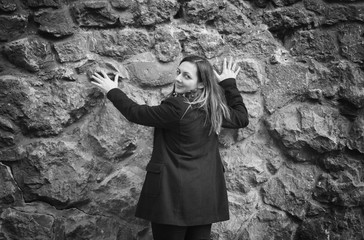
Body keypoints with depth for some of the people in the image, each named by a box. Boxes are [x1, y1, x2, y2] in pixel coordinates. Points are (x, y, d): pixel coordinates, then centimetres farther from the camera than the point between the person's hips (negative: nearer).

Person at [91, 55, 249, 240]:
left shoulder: (176, 108, -17)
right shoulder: (215, 109, 2)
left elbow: (136, 113, -4)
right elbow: (242, 118, 23)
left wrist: (112, 91, 12)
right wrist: (229, 83, 27)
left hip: (173, 196, -6)